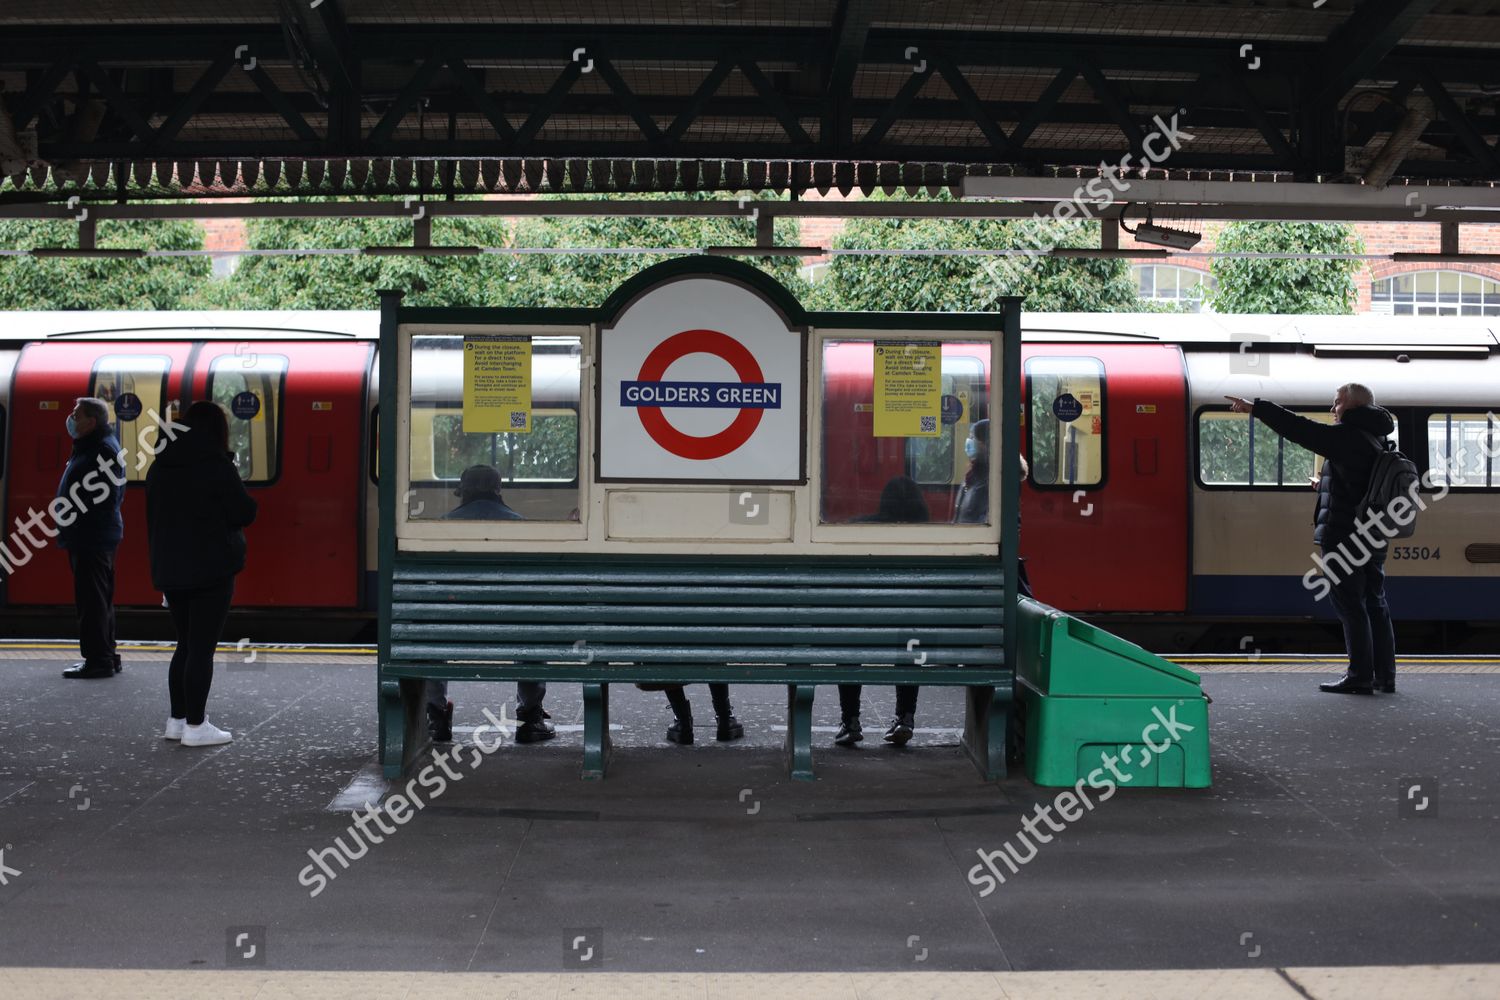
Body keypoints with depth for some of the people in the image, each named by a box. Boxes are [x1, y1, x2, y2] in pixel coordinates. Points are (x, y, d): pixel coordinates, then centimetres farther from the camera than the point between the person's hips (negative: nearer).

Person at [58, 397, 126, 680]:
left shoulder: (103, 450, -17)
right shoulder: (89, 447, 18)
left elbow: (105, 496, -24)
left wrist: (75, 527, -21)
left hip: (93, 537, -11)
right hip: (88, 537, 11)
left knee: (92, 600, -7)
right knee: (98, 600, 15)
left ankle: (99, 660, -4)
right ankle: (104, 656, 23)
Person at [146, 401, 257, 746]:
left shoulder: (159, 467, 9)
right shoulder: (217, 465, -13)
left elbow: (151, 520, 15)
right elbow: (245, 513, -10)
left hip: (170, 571, 7)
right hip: (211, 570, -7)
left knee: (185, 644, 16)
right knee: (202, 648, -2)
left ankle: (177, 720, 19)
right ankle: (195, 726, 0)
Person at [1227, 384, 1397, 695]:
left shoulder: (1347, 435, -13)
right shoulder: (1376, 437, 16)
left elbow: (1300, 429, -17)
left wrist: (1255, 409, -14)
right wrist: (1328, 483, 25)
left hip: (1345, 535, -9)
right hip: (1374, 537, 9)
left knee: (1350, 606, -5)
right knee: (1375, 604, 11)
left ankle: (1360, 676, -5)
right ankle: (1384, 675, 13)